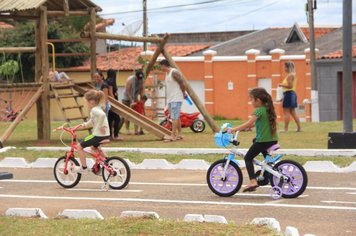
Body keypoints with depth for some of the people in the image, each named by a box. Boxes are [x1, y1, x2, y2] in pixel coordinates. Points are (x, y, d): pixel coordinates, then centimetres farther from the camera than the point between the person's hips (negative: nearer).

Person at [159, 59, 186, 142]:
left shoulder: (174, 73, -15)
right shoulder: (167, 73, 15)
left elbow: (182, 84, -15)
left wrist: (183, 94, -3)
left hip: (176, 99, -10)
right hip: (170, 99, 10)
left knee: (174, 117, -12)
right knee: (176, 117, 12)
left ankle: (173, 136, -15)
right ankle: (179, 134, 17)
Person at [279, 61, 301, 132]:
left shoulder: (290, 75, -14)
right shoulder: (293, 74, 16)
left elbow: (290, 86, -22)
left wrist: (282, 85, -12)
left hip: (288, 94, -10)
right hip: (292, 93, 10)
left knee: (286, 112, -8)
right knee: (292, 112, 14)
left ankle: (286, 128, -10)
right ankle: (299, 128, 14)